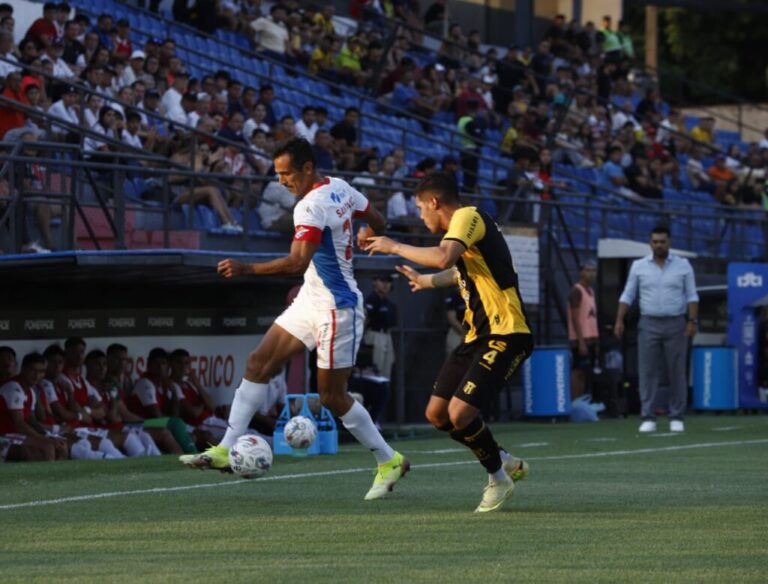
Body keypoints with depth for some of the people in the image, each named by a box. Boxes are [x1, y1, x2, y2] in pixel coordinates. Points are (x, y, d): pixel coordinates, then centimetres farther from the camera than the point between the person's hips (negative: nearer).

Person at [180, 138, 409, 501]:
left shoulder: (310, 207, -23)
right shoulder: (340, 188, 4)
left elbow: (298, 262, -35)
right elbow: (376, 223, 16)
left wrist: (246, 270, -40)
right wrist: (351, 245, 34)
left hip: (337, 308, -10)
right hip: (311, 301, 10)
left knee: (332, 397, -1)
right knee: (258, 365, 2)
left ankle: (390, 462, 15)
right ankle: (226, 450, 0)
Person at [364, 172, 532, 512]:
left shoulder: (468, 216, -11)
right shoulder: (463, 223, 19)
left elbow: (443, 257, -31)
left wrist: (395, 248, -17)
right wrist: (426, 281, 56)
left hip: (506, 335, -10)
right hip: (478, 336, 10)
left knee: (460, 412, -19)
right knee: (437, 414, 6)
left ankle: (498, 478, 4)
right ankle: (505, 462, 22)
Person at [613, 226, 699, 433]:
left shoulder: (683, 265, 5)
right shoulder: (639, 266, 7)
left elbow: (691, 296, 3)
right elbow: (627, 295, 9)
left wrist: (692, 321, -9)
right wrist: (619, 320, -1)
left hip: (676, 324, -1)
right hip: (648, 324, 1)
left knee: (677, 373, -1)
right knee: (647, 372, -5)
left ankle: (676, 418, 5)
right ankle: (648, 418, -5)